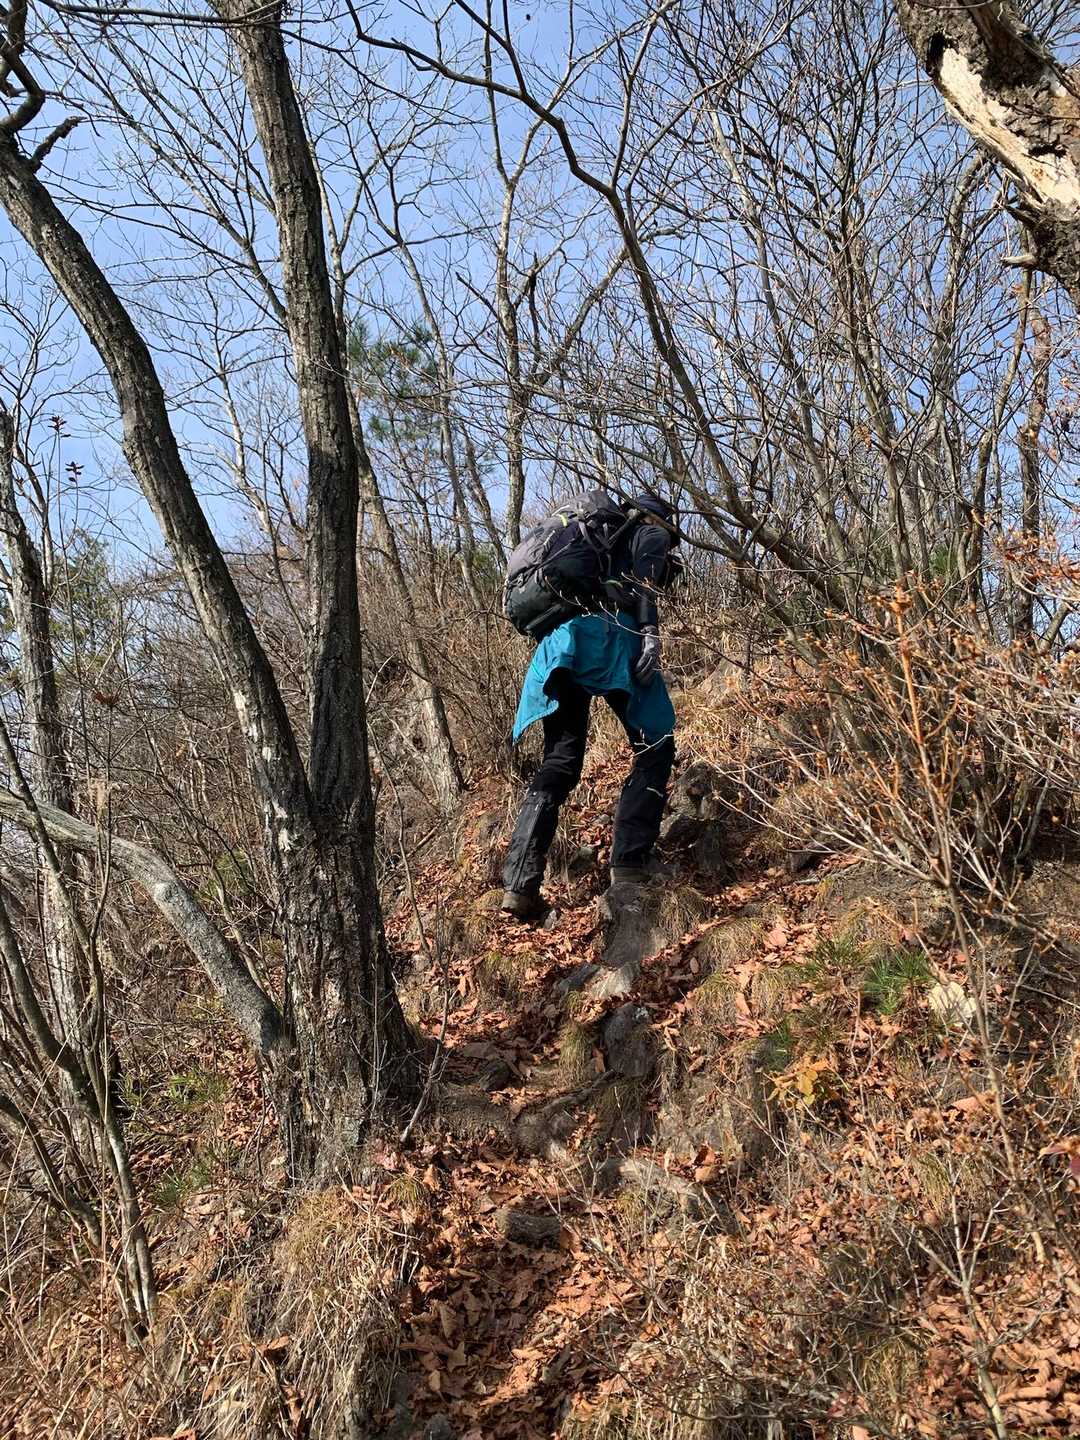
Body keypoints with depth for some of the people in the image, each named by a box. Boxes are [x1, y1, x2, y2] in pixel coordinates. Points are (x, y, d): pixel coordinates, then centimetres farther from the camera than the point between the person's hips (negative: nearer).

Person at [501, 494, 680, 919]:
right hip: (608, 635, -6)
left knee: (559, 762, 4)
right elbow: (644, 582, -2)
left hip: (557, 641, 6)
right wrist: (650, 632, -12)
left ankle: (520, 884, -10)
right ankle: (628, 867, -8)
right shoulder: (651, 533, 18)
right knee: (655, 749, 5)